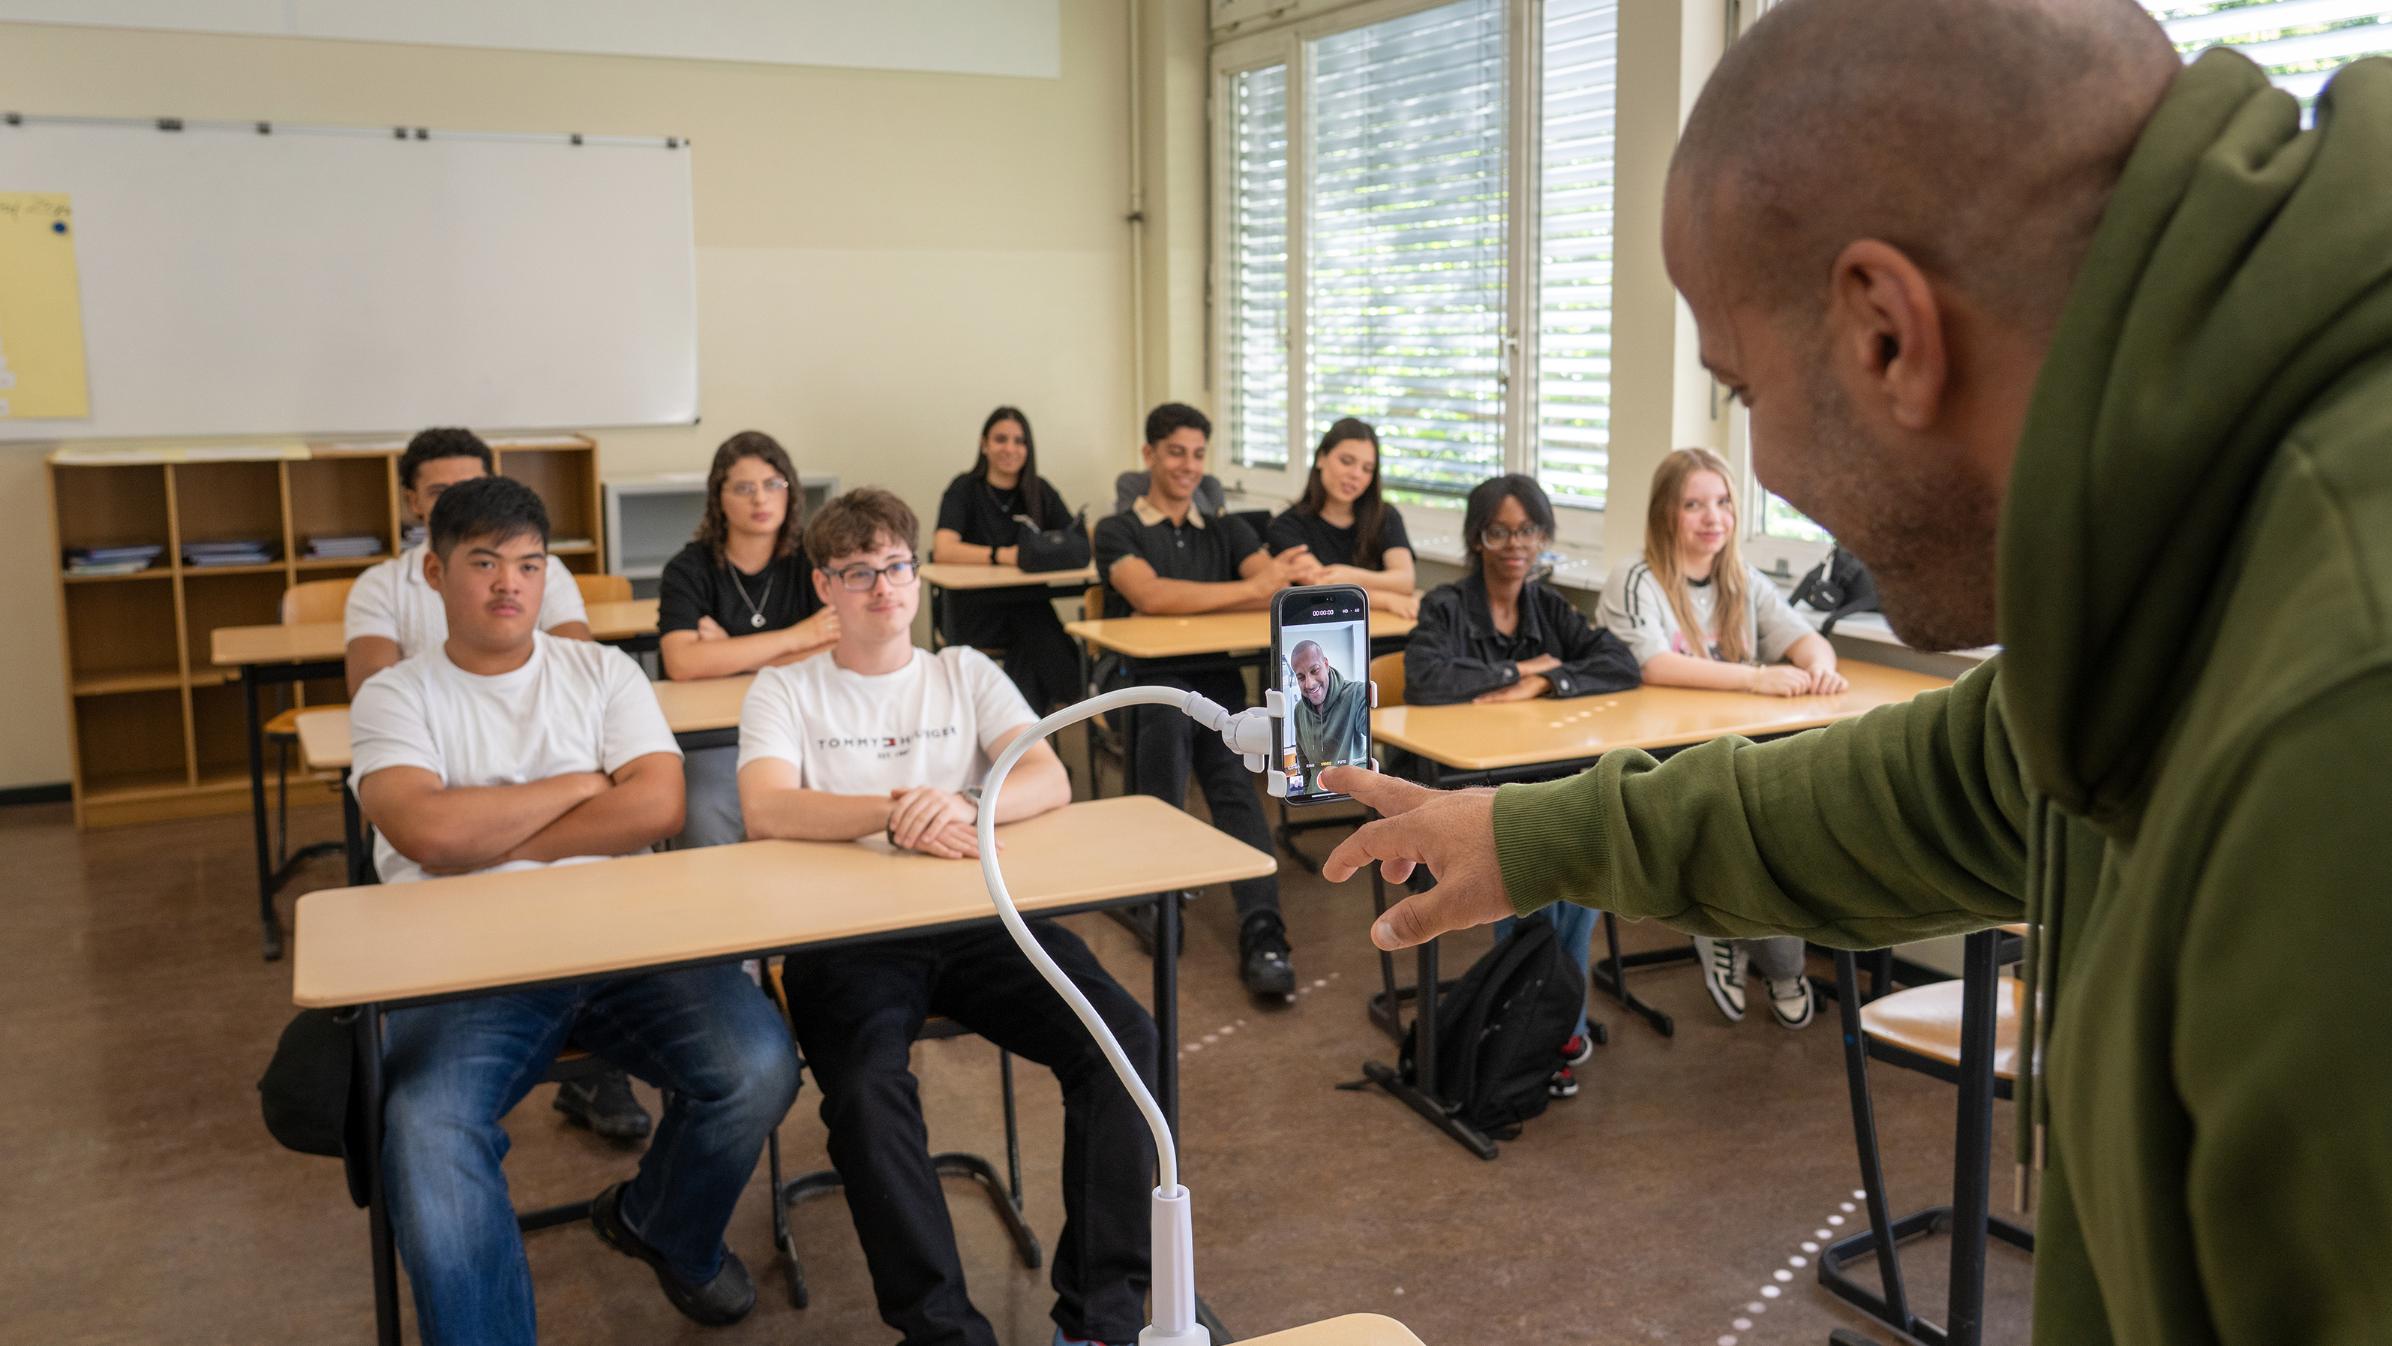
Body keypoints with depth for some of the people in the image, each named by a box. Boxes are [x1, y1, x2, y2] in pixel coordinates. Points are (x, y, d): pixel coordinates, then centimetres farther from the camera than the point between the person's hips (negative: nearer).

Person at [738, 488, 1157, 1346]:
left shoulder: (966, 673, 16)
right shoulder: (784, 692, 11)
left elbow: (1050, 781, 0)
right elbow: (766, 809, -9)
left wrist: (961, 805, -23)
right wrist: (893, 811, -27)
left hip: (978, 916, 2)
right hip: (844, 931, -2)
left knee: (1123, 1038, -22)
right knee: (866, 1090, -33)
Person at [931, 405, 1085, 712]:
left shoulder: (1040, 491, 11)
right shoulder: (965, 489, -1)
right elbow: (943, 550, -16)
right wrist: (1002, 555, -29)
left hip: (1029, 604, 4)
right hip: (977, 609, -4)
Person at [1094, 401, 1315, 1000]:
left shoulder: (1225, 532, 22)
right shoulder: (1118, 532, 9)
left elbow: (1282, 586, 3)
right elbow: (1150, 596, -13)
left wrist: (1191, 603, -13)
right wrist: (1252, 588, -16)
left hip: (1215, 676, 3)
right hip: (1143, 679, -2)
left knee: (1232, 781, -27)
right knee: (1169, 710, -38)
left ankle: (1262, 932, -40)